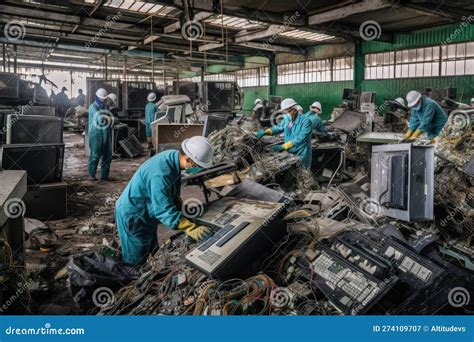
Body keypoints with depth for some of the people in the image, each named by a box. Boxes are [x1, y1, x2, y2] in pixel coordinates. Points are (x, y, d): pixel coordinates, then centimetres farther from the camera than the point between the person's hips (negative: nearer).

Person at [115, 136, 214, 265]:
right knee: (136, 261, 6)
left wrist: (183, 208, -4)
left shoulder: (173, 156, -9)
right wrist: (191, 229, -40)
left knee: (151, 253, 23)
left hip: (146, 214, 9)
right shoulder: (160, 174, -37)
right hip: (132, 216, -9)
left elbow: (172, 192, 6)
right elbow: (164, 210, -37)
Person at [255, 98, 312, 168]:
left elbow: (299, 139, -27)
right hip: (289, 154, 5)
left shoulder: (305, 121, -20)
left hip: (301, 157, -5)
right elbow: (278, 127, 13)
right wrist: (265, 132, -4)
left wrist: (282, 147, -31)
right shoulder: (286, 118, -2)